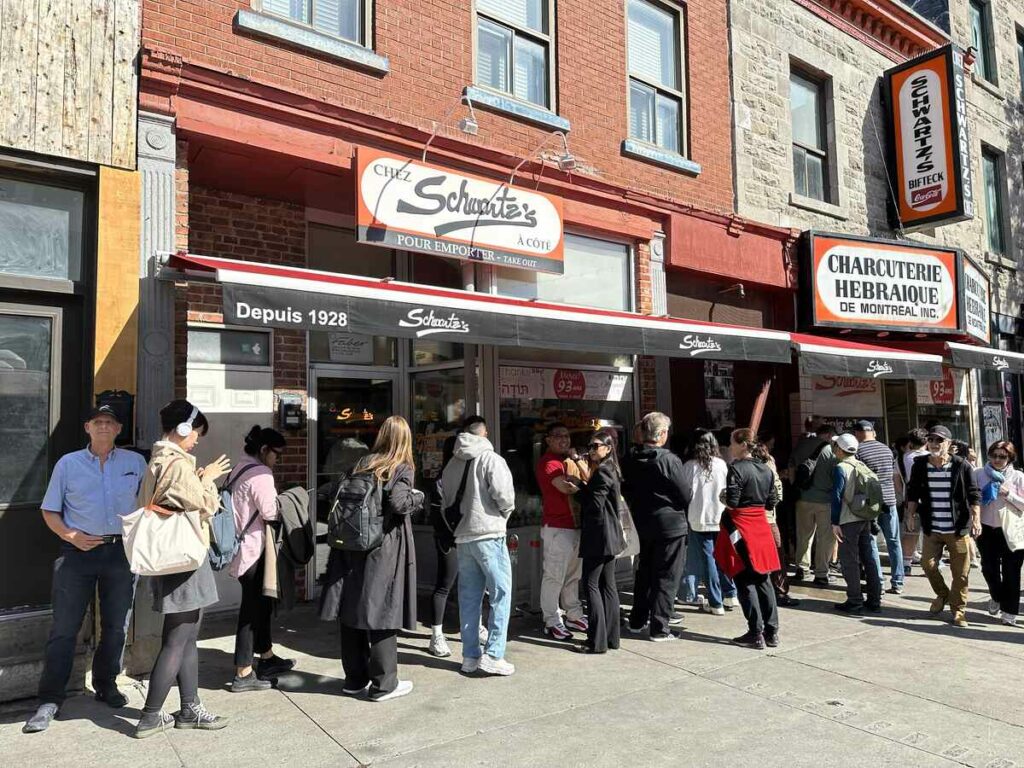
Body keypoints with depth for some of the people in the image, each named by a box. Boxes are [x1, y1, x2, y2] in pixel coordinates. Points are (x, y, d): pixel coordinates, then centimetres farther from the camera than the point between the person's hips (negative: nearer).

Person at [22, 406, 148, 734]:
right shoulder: (68, 464, 3)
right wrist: (70, 536, -9)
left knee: (116, 626, 11)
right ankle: (50, 700, 8)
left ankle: (106, 685, 28)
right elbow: (49, 511, 5)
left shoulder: (135, 462, 4)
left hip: (121, 552, 1)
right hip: (77, 552, -1)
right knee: (64, 627, -2)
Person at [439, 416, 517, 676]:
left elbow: (445, 498, 12)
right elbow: (503, 493, -17)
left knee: (469, 596, 11)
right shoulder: (491, 458, -8)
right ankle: (492, 655, -1)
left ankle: (469, 656, 17)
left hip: (463, 536, 6)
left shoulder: (453, 463, 10)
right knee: (501, 593, 2)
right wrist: (505, 512, 2)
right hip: (488, 534, -6)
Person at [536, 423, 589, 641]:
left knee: (573, 574, 15)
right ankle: (552, 622, 5)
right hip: (556, 527, -9)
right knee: (554, 576, -3)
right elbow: (565, 487, -23)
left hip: (573, 524, 9)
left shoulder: (568, 461, 19)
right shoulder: (548, 462, -10)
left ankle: (574, 616, 25)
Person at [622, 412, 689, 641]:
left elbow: (627, 491, 7)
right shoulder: (669, 460, -18)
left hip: (643, 524, 6)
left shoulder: (632, 460, 0)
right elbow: (684, 496, -13)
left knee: (644, 571, 19)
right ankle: (659, 628, 6)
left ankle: (637, 621, 28)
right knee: (666, 577, 3)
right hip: (670, 524, -6)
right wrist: (681, 510, 7)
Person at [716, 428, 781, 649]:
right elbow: (772, 502, 9)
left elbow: (732, 502, -20)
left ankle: (756, 634, 4)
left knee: (745, 582, 1)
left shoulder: (737, 468, -15)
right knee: (763, 580, 13)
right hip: (760, 525, 7)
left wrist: (723, 497, 1)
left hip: (740, 526, -7)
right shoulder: (766, 470, 7)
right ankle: (772, 632, 17)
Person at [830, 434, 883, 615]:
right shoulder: (863, 466, 8)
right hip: (866, 519, 7)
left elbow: (837, 496, -14)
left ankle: (855, 602, 3)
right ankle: (874, 601, 17)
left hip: (848, 521, -7)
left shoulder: (840, 468, -12)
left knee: (850, 561, 0)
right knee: (869, 559, 11)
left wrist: (835, 522, -11)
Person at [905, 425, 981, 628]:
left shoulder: (961, 466, -6)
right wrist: (911, 513, 1)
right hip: (932, 528, 2)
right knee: (928, 564, -1)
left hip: (958, 529, -2)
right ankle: (942, 594, 28)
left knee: (961, 572, 3)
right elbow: (913, 493, 10)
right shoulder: (920, 465, 0)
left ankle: (958, 610, 20)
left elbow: (973, 495, -2)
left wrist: (976, 518, -12)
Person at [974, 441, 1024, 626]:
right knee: (989, 569, 6)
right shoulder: (979, 474, 2)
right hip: (987, 529, 2)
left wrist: (1009, 495, -17)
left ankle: (1009, 613, 13)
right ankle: (996, 598, 37)